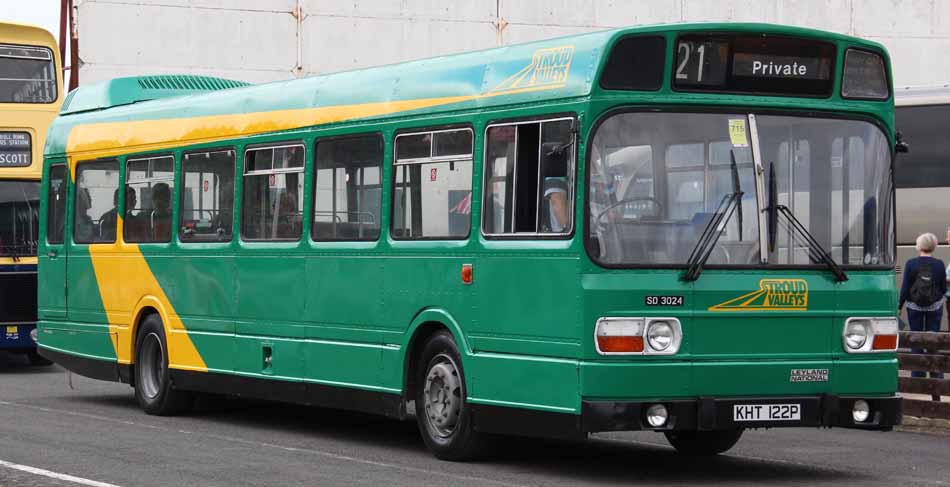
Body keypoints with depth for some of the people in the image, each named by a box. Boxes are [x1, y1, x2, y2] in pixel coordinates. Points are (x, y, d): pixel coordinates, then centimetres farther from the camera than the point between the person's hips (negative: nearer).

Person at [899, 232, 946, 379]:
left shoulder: (911, 264, -12)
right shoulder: (939, 265, -9)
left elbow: (905, 288, -9)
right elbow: (943, 288, -1)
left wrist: (899, 306, 2)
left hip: (914, 307, -1)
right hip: (935, 306, 1)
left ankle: (918, 374, 11)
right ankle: (937, 374, 6)